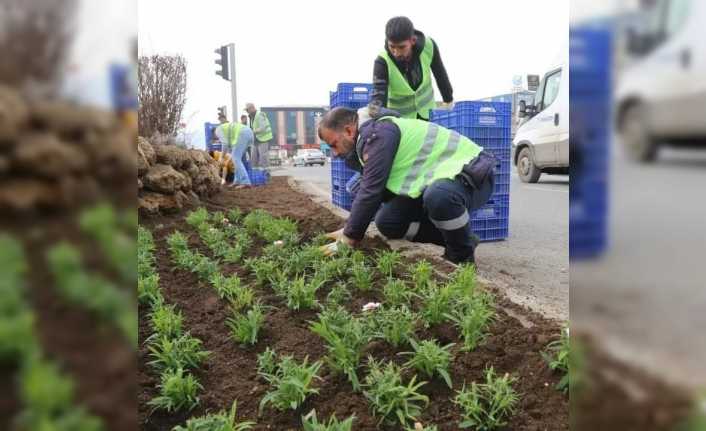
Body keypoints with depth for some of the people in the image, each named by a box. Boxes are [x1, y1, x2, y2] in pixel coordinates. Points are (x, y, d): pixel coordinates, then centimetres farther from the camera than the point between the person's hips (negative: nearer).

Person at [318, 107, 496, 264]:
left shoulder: (379, 132, -22)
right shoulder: (370, 137, 10)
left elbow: (371, 190, -26)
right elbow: (366, 188, 15)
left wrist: (349, 238, -19)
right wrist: (350, 229, 8)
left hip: (473, 173, -9)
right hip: (439, 181, 9)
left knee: (439, 195, -42)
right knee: (387, 221, -1)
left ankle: (463, 256, -14)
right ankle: (453, 237, 10)